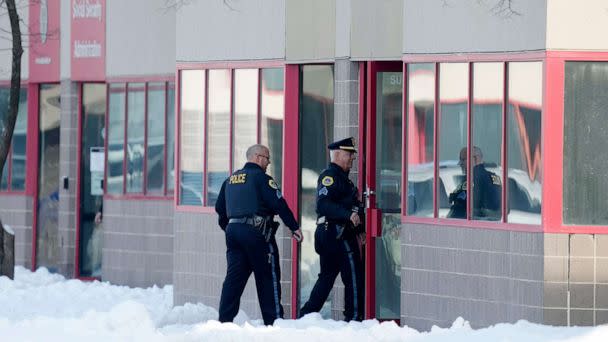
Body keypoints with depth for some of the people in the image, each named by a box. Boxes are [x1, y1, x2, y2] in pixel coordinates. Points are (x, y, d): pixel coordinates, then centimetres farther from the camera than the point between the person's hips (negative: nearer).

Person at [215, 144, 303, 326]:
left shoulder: (231, 179, 15)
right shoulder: (261, 177, -7)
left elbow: (219, 207, 20)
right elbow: (279, 204, -13)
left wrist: (227, 227, 30)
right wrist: (294, 227, -10)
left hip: (233, 230, 7)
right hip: (256, 232, -7)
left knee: (234, 276, 6)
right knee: (268, 276, 2)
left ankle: (225, 319, 0)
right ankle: (273, 319, 3)